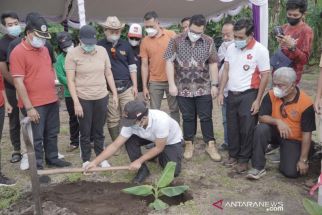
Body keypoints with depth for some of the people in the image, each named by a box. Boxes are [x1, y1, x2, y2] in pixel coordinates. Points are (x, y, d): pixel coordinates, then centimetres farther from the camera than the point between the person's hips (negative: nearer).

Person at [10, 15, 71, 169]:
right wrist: (29, 107, -18)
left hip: (52, 101, 7)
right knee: (36, 138, 4)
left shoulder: (44, 49, 10)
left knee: (52, 134, 19)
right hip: (34, 105, -7)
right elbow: (18, 83, -17)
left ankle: (52, 158, 35)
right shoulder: (18, 52, -13)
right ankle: (37, 167, 17)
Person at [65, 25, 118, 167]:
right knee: (85, 132, 8)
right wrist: (76, 102, -14)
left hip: (101, 97, 3)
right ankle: (86, 160, 23)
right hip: (83, 99, -3)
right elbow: (70, 80, -10)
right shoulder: (73, 54, -10)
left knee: (99, 130, 14)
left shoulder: (102, 51, 1)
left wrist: (115, 94, 7)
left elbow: (108, 74, 9)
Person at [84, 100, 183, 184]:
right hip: (152, 138, 4)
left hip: (172, 140, -3)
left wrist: (139, 161, -26)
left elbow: (159, 148, -29)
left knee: (173, 171, -18)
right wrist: (95, 162, -28)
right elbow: (115, 145, -23)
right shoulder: (131, 123, -29)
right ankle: (142, 170, -3)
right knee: (129, 140, -23)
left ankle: (161, 157, 14)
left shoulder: (160, 120, -43)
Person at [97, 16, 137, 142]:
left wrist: (135, 86, 5)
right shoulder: (99, 46, -2)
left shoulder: (126, 45, 6)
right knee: (113, 119, 7)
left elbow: (132, 67, 10)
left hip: (126, 86, 2)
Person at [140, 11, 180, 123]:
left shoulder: (171, 35, -3)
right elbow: (144, 65, 2)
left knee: (174, 109, 10)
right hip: (154, 82, 1)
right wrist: (145, 86, -1)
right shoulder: (145, 41, 0)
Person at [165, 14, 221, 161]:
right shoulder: (176, 41, -3)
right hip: (183, 88, 0)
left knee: (206, 117, 6)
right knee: (188, 118, 10)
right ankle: (189, 144, 23)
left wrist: (214, 85, -1)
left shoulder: (209, 42, 1)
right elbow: (169, 62, -5)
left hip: (204, 88, 1)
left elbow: (213, 64, 3)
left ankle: (210, 145, 16)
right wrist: (171, 84, -10)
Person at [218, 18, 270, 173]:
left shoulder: (260, 50, -10)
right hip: (232, 94, 5)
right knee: (232, 127, 12)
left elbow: (265, 76, -9)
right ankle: (233, 155, 28)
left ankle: (244, 159, 17)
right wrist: (221, 92, 6)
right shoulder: (231, 48, 5)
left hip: (248, 95, -5)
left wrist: (258, 100, -11)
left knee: (247, 129, 2)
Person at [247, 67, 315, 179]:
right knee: (261, 129, -31)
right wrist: (277, 121, -33)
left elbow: (307, 133, -18)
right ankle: (258, 167, -17)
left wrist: (303, 160, -17)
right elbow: (262, 117, -12)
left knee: (292, 172, -16)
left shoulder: (306, 103, -21)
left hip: (293, 139, -2)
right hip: (275, 132, 2)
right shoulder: (271, 95, -12)